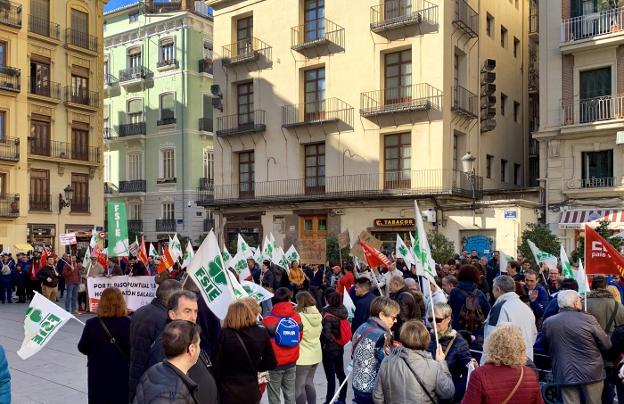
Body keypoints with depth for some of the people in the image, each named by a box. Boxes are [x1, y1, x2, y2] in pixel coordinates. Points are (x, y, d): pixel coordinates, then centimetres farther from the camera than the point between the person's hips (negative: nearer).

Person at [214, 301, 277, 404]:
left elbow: (217, 364, -10)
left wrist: (216, 387, 3)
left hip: (228, 392, -2)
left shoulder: (224, 334, -13)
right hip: (252, 391, 2)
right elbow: (271, 363, 1)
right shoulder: (262, 333, -7)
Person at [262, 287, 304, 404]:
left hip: (274, 364, -4)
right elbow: (299, 338, 8)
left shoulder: (269, 320, -17)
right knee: (290, 394, 13)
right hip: (291, 363, 4)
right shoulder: (297, 318, -4)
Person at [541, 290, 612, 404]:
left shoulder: (547, 323, -3)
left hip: (565, 376, 2)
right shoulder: (588, 319, -13)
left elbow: (546, 348, 11)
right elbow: (606, 345, -4)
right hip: (591, 373, -2)